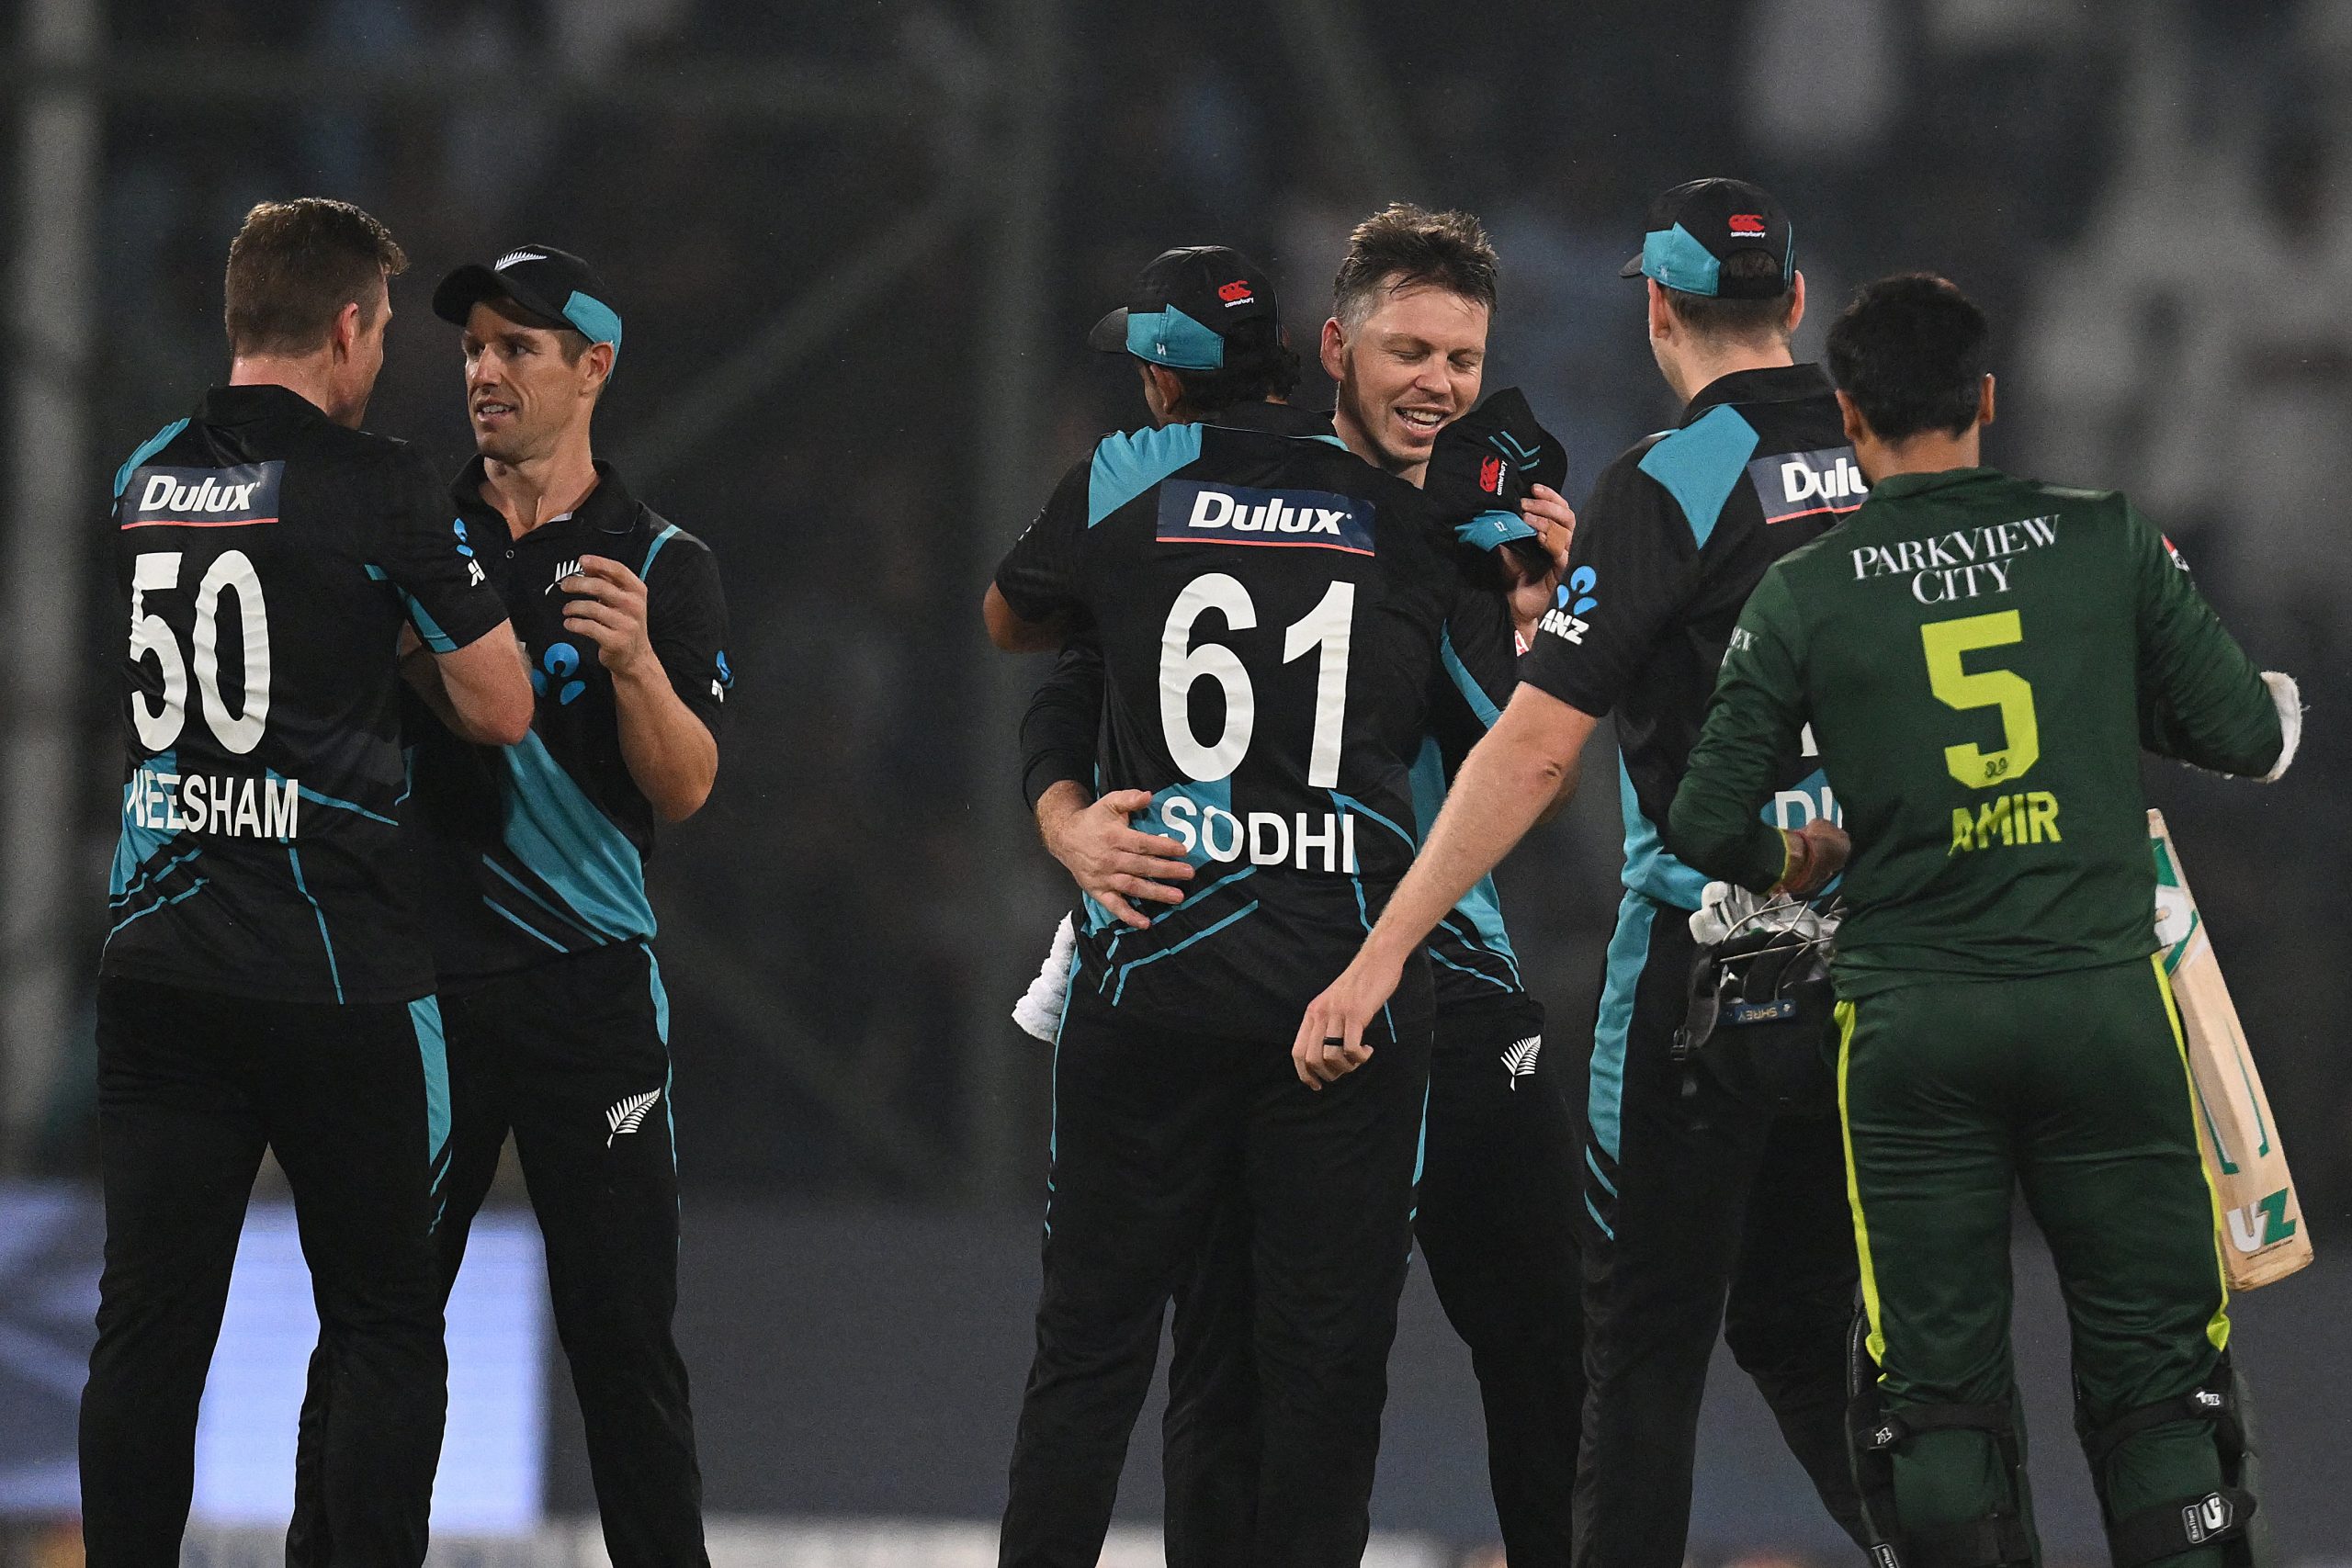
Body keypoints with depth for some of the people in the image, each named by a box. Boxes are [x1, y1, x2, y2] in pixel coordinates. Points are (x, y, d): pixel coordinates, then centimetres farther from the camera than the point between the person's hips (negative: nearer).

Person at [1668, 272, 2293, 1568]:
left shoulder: (1804, 595, -2)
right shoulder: (2107, 542, -1)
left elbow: (1705, 826, 0)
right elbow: (2244, 735, 3)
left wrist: (1787, 864, 21)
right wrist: (2278, 704, 26)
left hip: (1913, 1023, 0)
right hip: (2100, 998, 0)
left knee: (1936, 1383, 6)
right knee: (2154, 1366, 6)